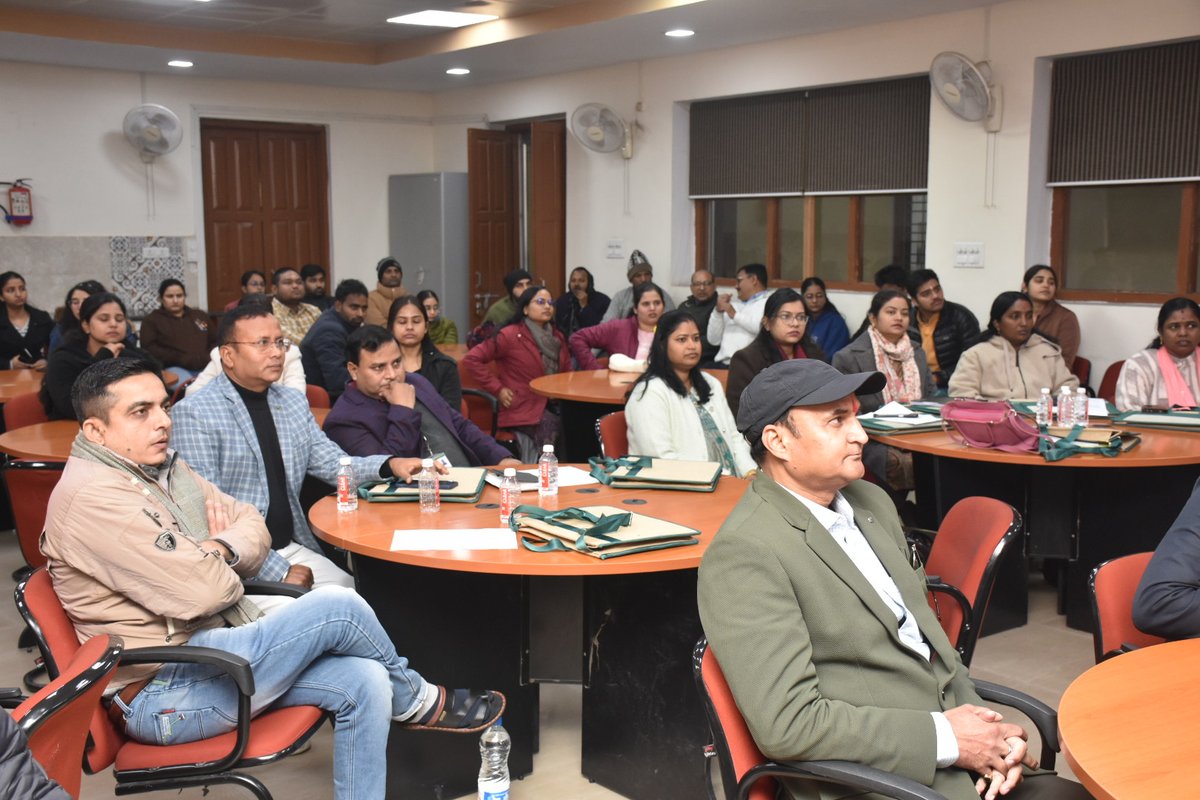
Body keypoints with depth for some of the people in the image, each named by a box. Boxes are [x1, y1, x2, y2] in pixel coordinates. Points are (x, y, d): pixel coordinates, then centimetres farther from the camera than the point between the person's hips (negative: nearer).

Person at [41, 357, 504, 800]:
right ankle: (419, 703, 9)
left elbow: (253, 528, 14)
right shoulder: (92, 497, -18)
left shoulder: (164, 468, 13)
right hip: (162, 695, -9)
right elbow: (201, 592, -24)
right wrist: (223, 567, -1)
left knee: (364, 682, -11)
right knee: (336, 608, -19)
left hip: (212, 651, 9)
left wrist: (222, 548, -9)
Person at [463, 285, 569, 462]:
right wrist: (498, 389, -10)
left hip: (553, 406, 7)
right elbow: (471, 359, -8)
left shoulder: (556, 337, 15)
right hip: (523, 410, -6)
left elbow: (566, 370, 28)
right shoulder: (511, 335, -6)